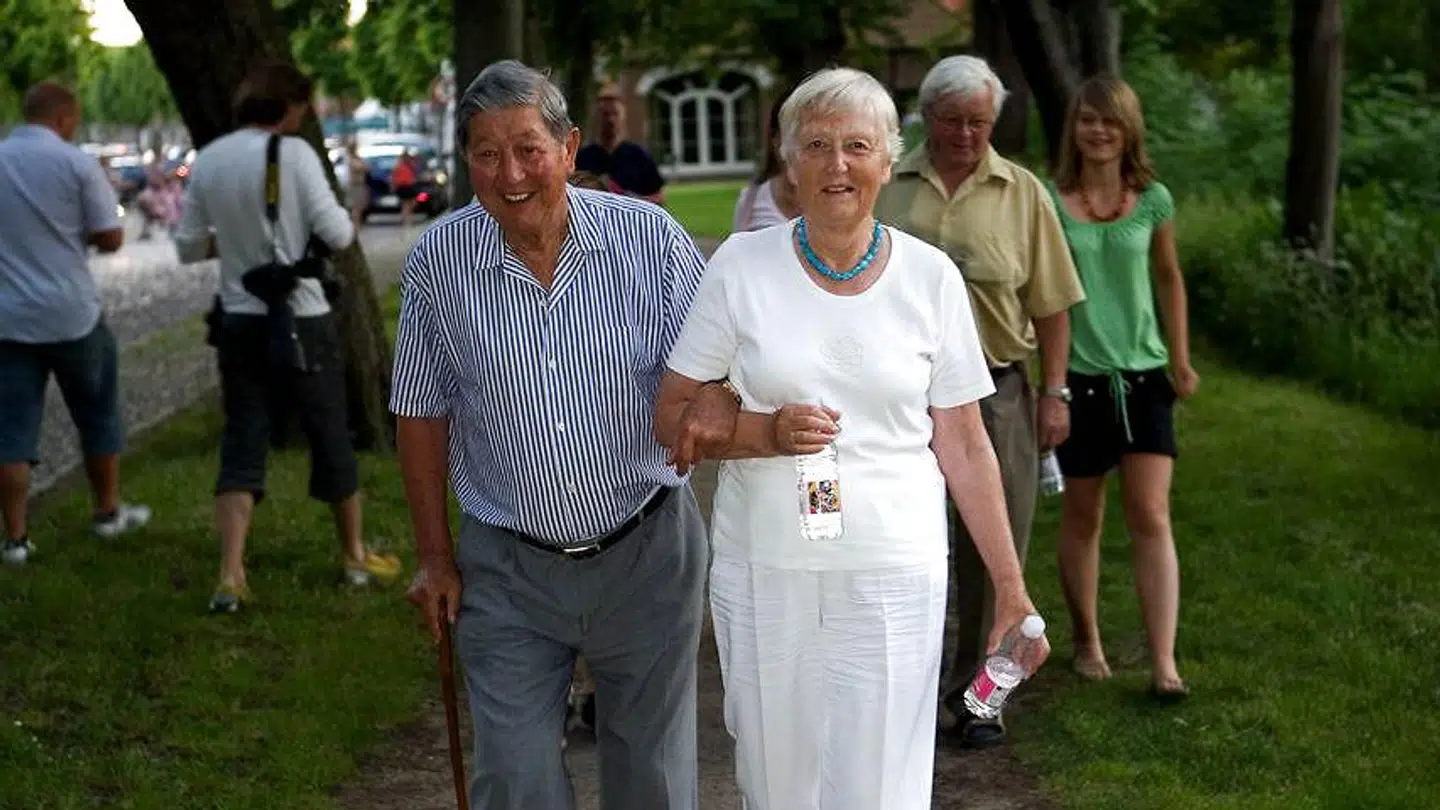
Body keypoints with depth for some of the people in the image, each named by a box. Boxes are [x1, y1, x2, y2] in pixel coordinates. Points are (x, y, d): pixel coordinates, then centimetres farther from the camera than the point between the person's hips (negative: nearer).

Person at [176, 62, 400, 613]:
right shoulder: (293, 153, -12)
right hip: (302, 320, -4)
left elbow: (188, 247, 8)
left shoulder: (208, 160, 3)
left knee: (242, 445, 5)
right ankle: (355, 556, 27)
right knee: (330, 438, 12)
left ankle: (230, 577, -8)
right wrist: (345, 214, 6)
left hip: (241, 321, 4)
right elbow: (337, 235, -15)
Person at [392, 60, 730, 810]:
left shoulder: (651, 237, -10)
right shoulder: (437, 261, -7)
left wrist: (705, 424, -31)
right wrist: (434, 557, 5)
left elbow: (709, 372, -7)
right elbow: (421, 416, 3)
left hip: (645, 550, 0)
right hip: (508, 571, 0)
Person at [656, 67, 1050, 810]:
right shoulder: (740, 266, -2)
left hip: (893, 580, 0)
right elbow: (672, 418, 1)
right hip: (763, 574, 0)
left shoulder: (930, 277, 0)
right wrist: (768, 433, -17)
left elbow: (964, 448, 5)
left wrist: (1010, 584, 4)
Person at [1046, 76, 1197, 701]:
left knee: (1151, 517, -5)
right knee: (1082, 516, 11)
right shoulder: (1048, 202, -5)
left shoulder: (1152, 200, 2)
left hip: (1144, 373, 1)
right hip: (1078, 375, -1)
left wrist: (1180, 360, 12)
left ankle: (1164, 664, -6)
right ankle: (1087, 642, 28)